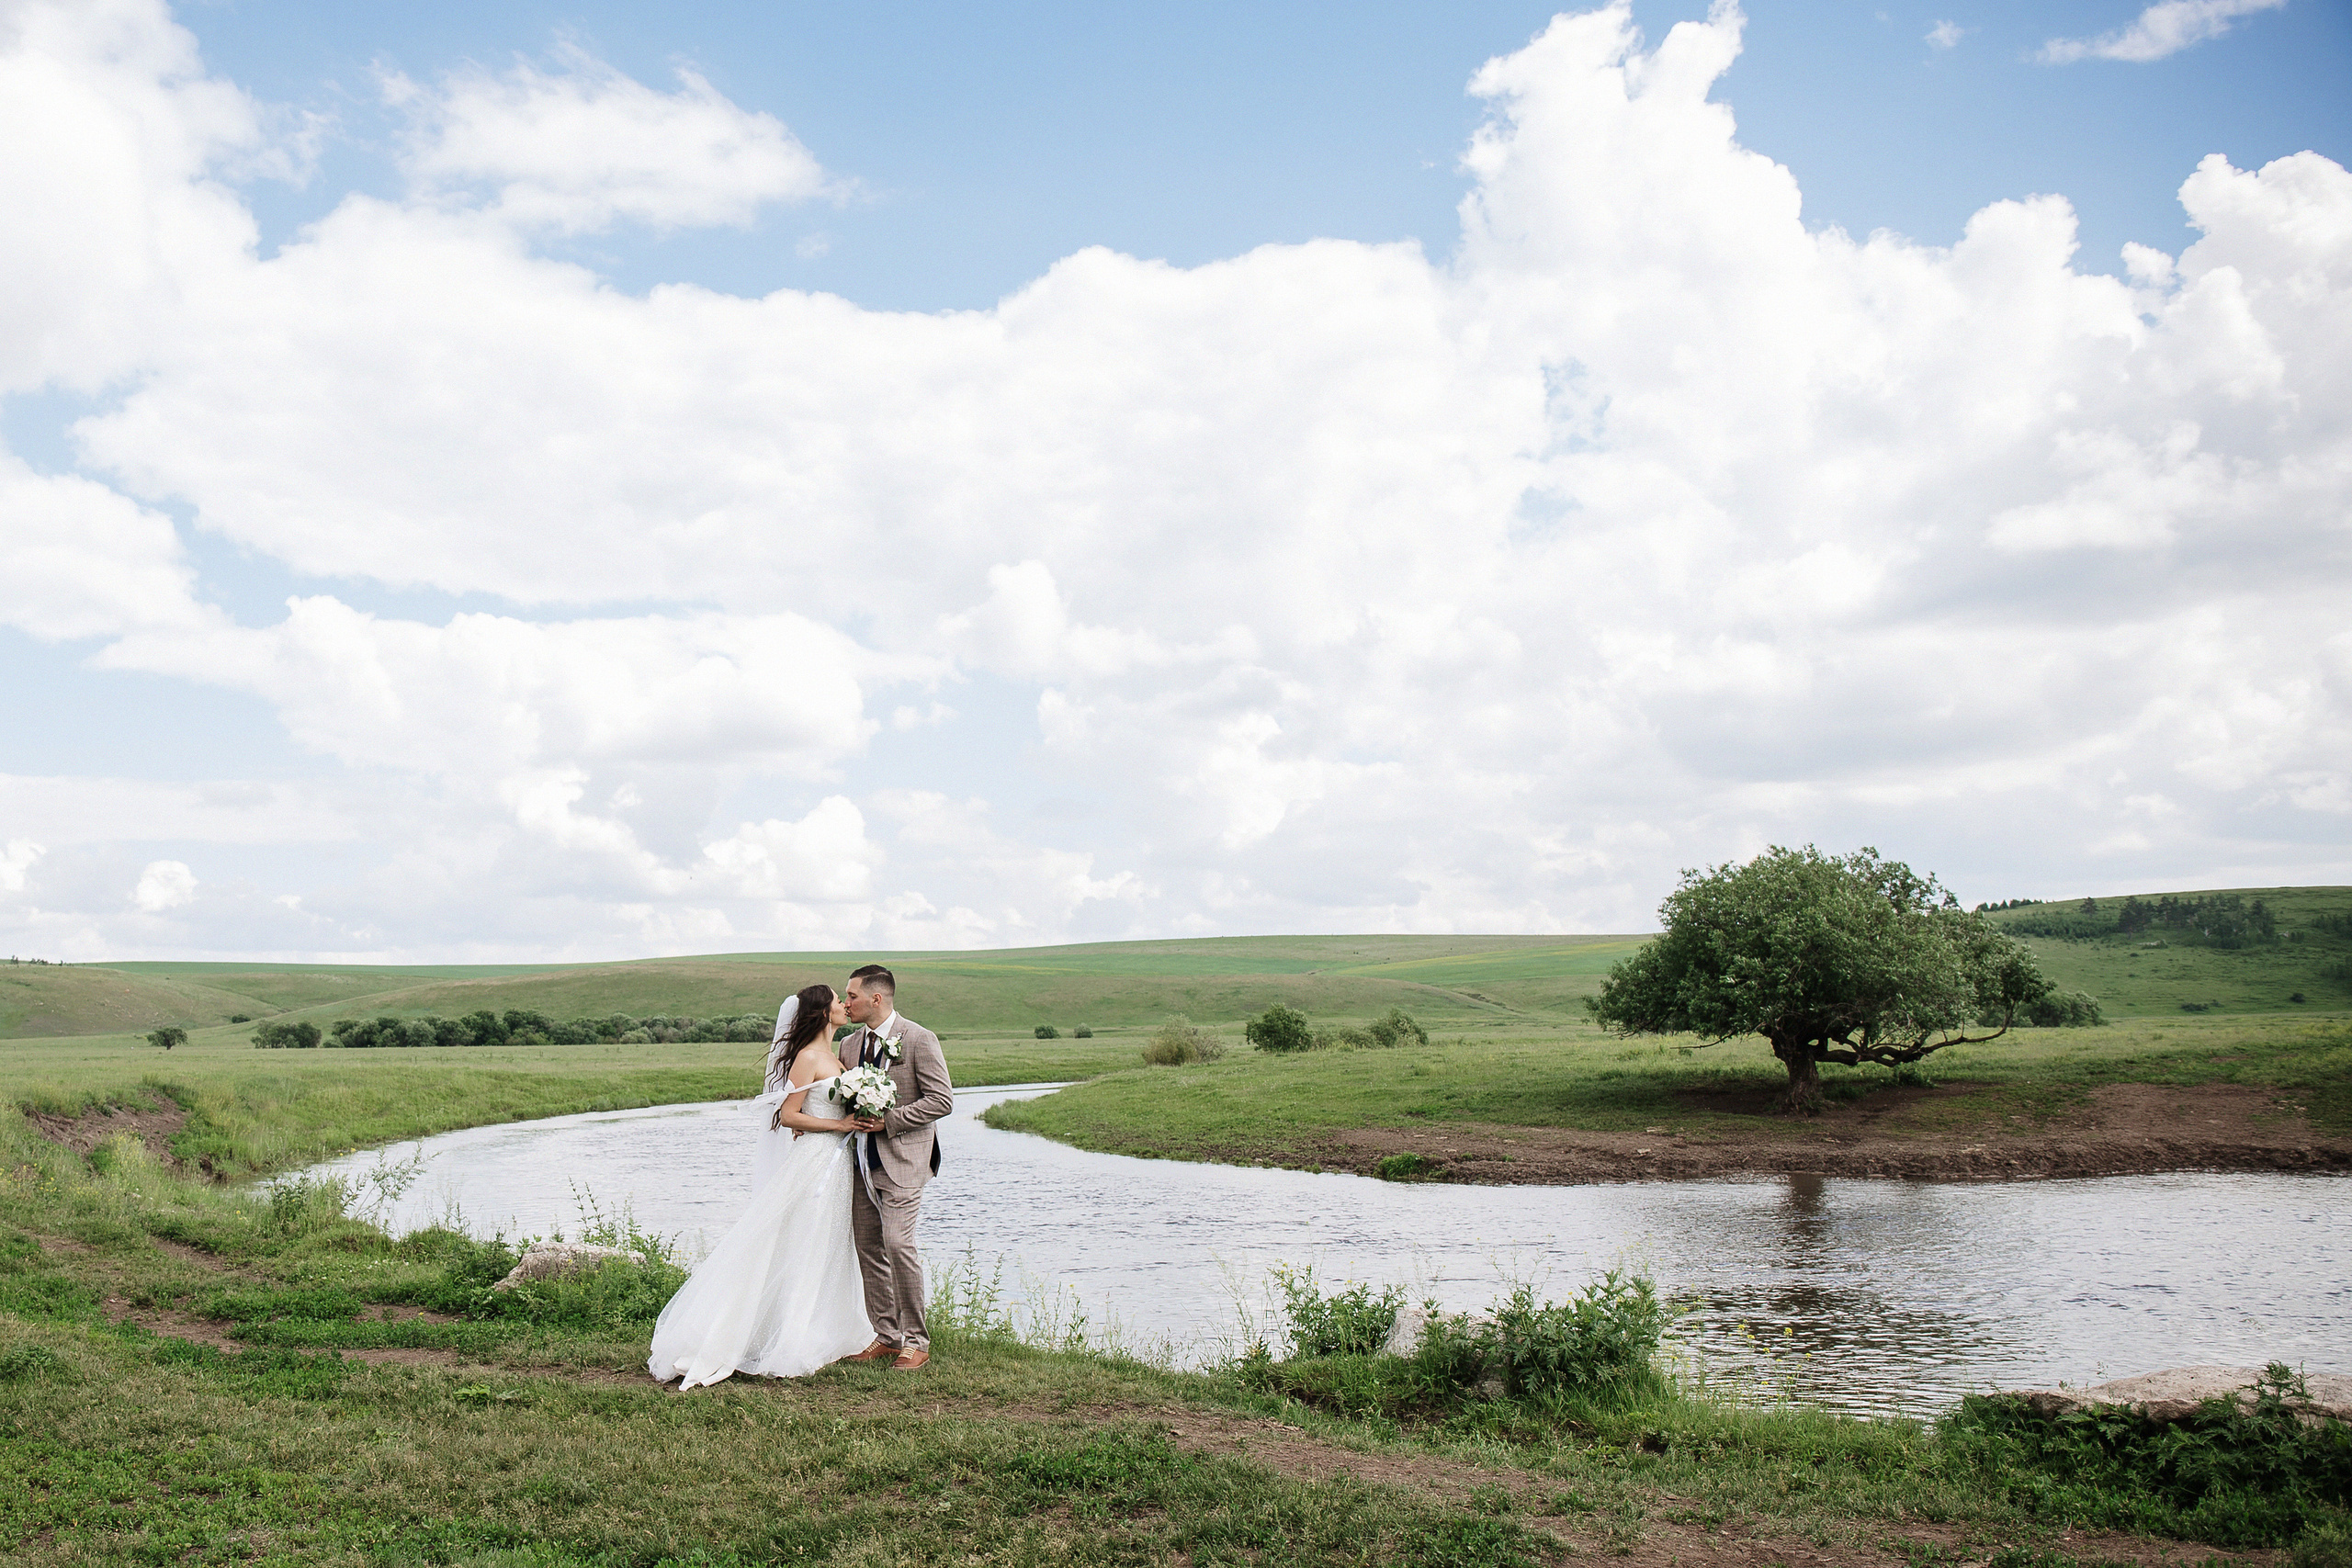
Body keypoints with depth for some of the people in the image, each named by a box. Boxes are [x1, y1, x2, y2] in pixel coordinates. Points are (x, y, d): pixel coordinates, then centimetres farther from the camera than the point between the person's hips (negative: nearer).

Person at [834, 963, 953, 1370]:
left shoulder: (919, 1039, -8)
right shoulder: (851, 1044, 12)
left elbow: (942, 1099, -11)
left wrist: (888, 1120, -16)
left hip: (902, 1158, -7)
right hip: (864, 1161, 7)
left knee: (897, 1243, -15)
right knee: (869, 1248, 8)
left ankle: (915, 1340, -4)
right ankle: (886, 1336, 18)